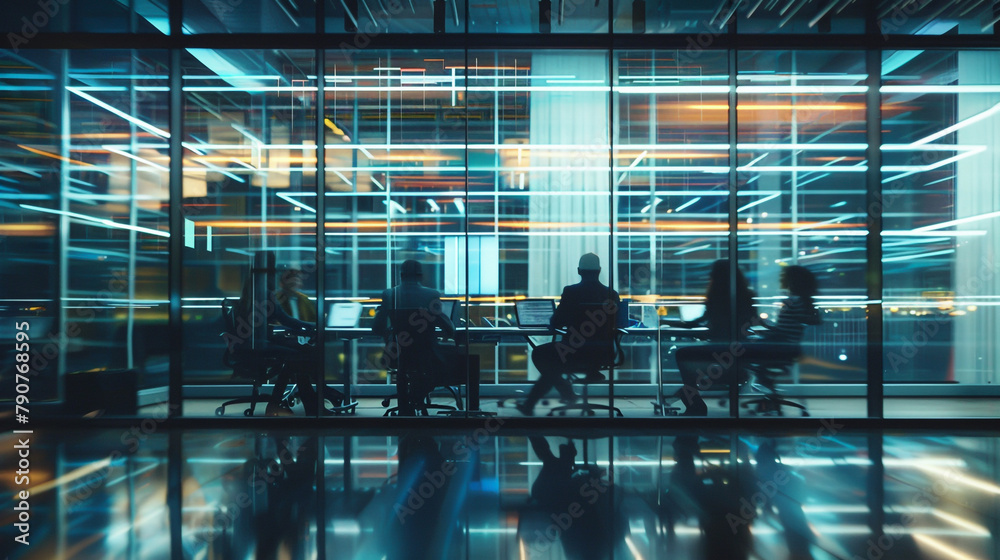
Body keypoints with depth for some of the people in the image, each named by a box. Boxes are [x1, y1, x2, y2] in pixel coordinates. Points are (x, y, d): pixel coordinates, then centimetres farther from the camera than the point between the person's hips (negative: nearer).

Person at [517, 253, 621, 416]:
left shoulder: (570, 291, -9)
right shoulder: (612, 294, 2)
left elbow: (555, 324, -2)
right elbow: (614, 323, 16)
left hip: (575, 352, -6)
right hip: (604, 354, 6)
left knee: (539, 354, 23)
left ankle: (567, 392, 30)